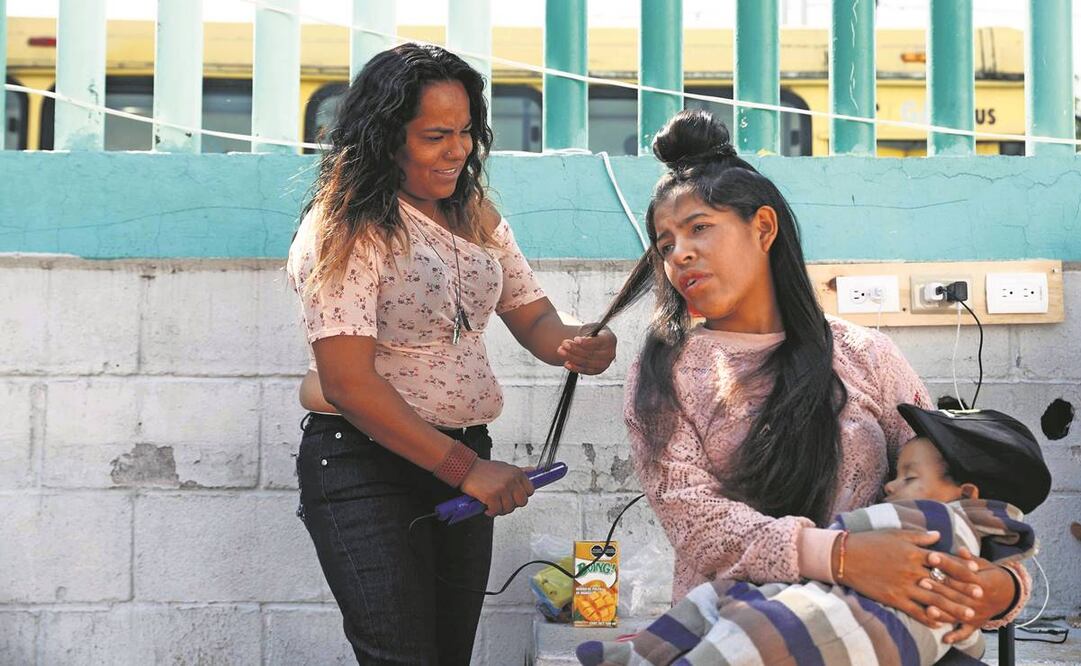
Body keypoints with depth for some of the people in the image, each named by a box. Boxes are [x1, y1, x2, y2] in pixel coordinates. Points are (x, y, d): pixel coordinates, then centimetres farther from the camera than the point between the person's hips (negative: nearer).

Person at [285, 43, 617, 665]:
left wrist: (576, 344, -17)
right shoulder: (346, 231, -15)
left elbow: (535, 317, 9)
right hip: (365, 466, -7)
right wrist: (465, 469, -22)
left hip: (465, 457, 7)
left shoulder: (478, 220, 8)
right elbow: (347, 384, -21)